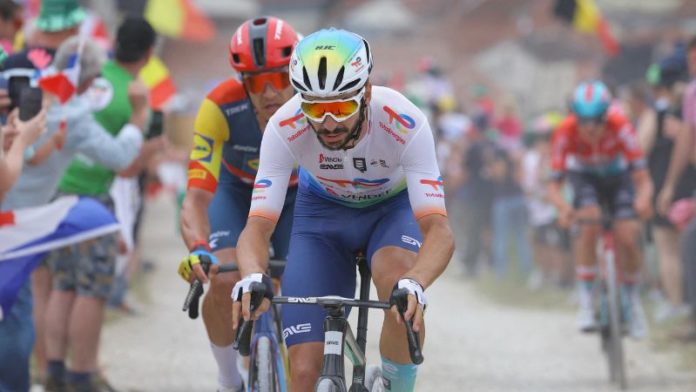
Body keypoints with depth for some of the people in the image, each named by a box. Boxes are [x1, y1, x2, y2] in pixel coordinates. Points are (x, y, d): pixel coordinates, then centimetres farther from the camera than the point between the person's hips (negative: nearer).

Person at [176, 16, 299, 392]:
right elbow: (197, 195, -39)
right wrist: (198, 248, -58)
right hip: (237, 193, -1)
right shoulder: (221, 107, -36)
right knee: (224, 281, -24)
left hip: (297, 195, 1)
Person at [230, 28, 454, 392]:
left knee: (403, 295, -37)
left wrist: (413, 285, -61)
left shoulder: (404, 124, -35)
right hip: (323, 211, 1)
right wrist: (252, 277, -55)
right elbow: (258, 226, -32)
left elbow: (439, 231, -41)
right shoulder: (285, 128, -32)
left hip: (393, 207, -1)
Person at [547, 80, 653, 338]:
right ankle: (585, 302, -19)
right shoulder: (565, 133, -33)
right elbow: (554, 186, -29)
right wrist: (563, 208, -51)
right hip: (584, 175, 0)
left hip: (618, 176, 0)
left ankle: (633, 300, 11)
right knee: (589, 226, -28)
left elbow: (642, 179, -35)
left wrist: (643, 199, -57)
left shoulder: (620, 128, -35)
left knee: (628, 238, -16)